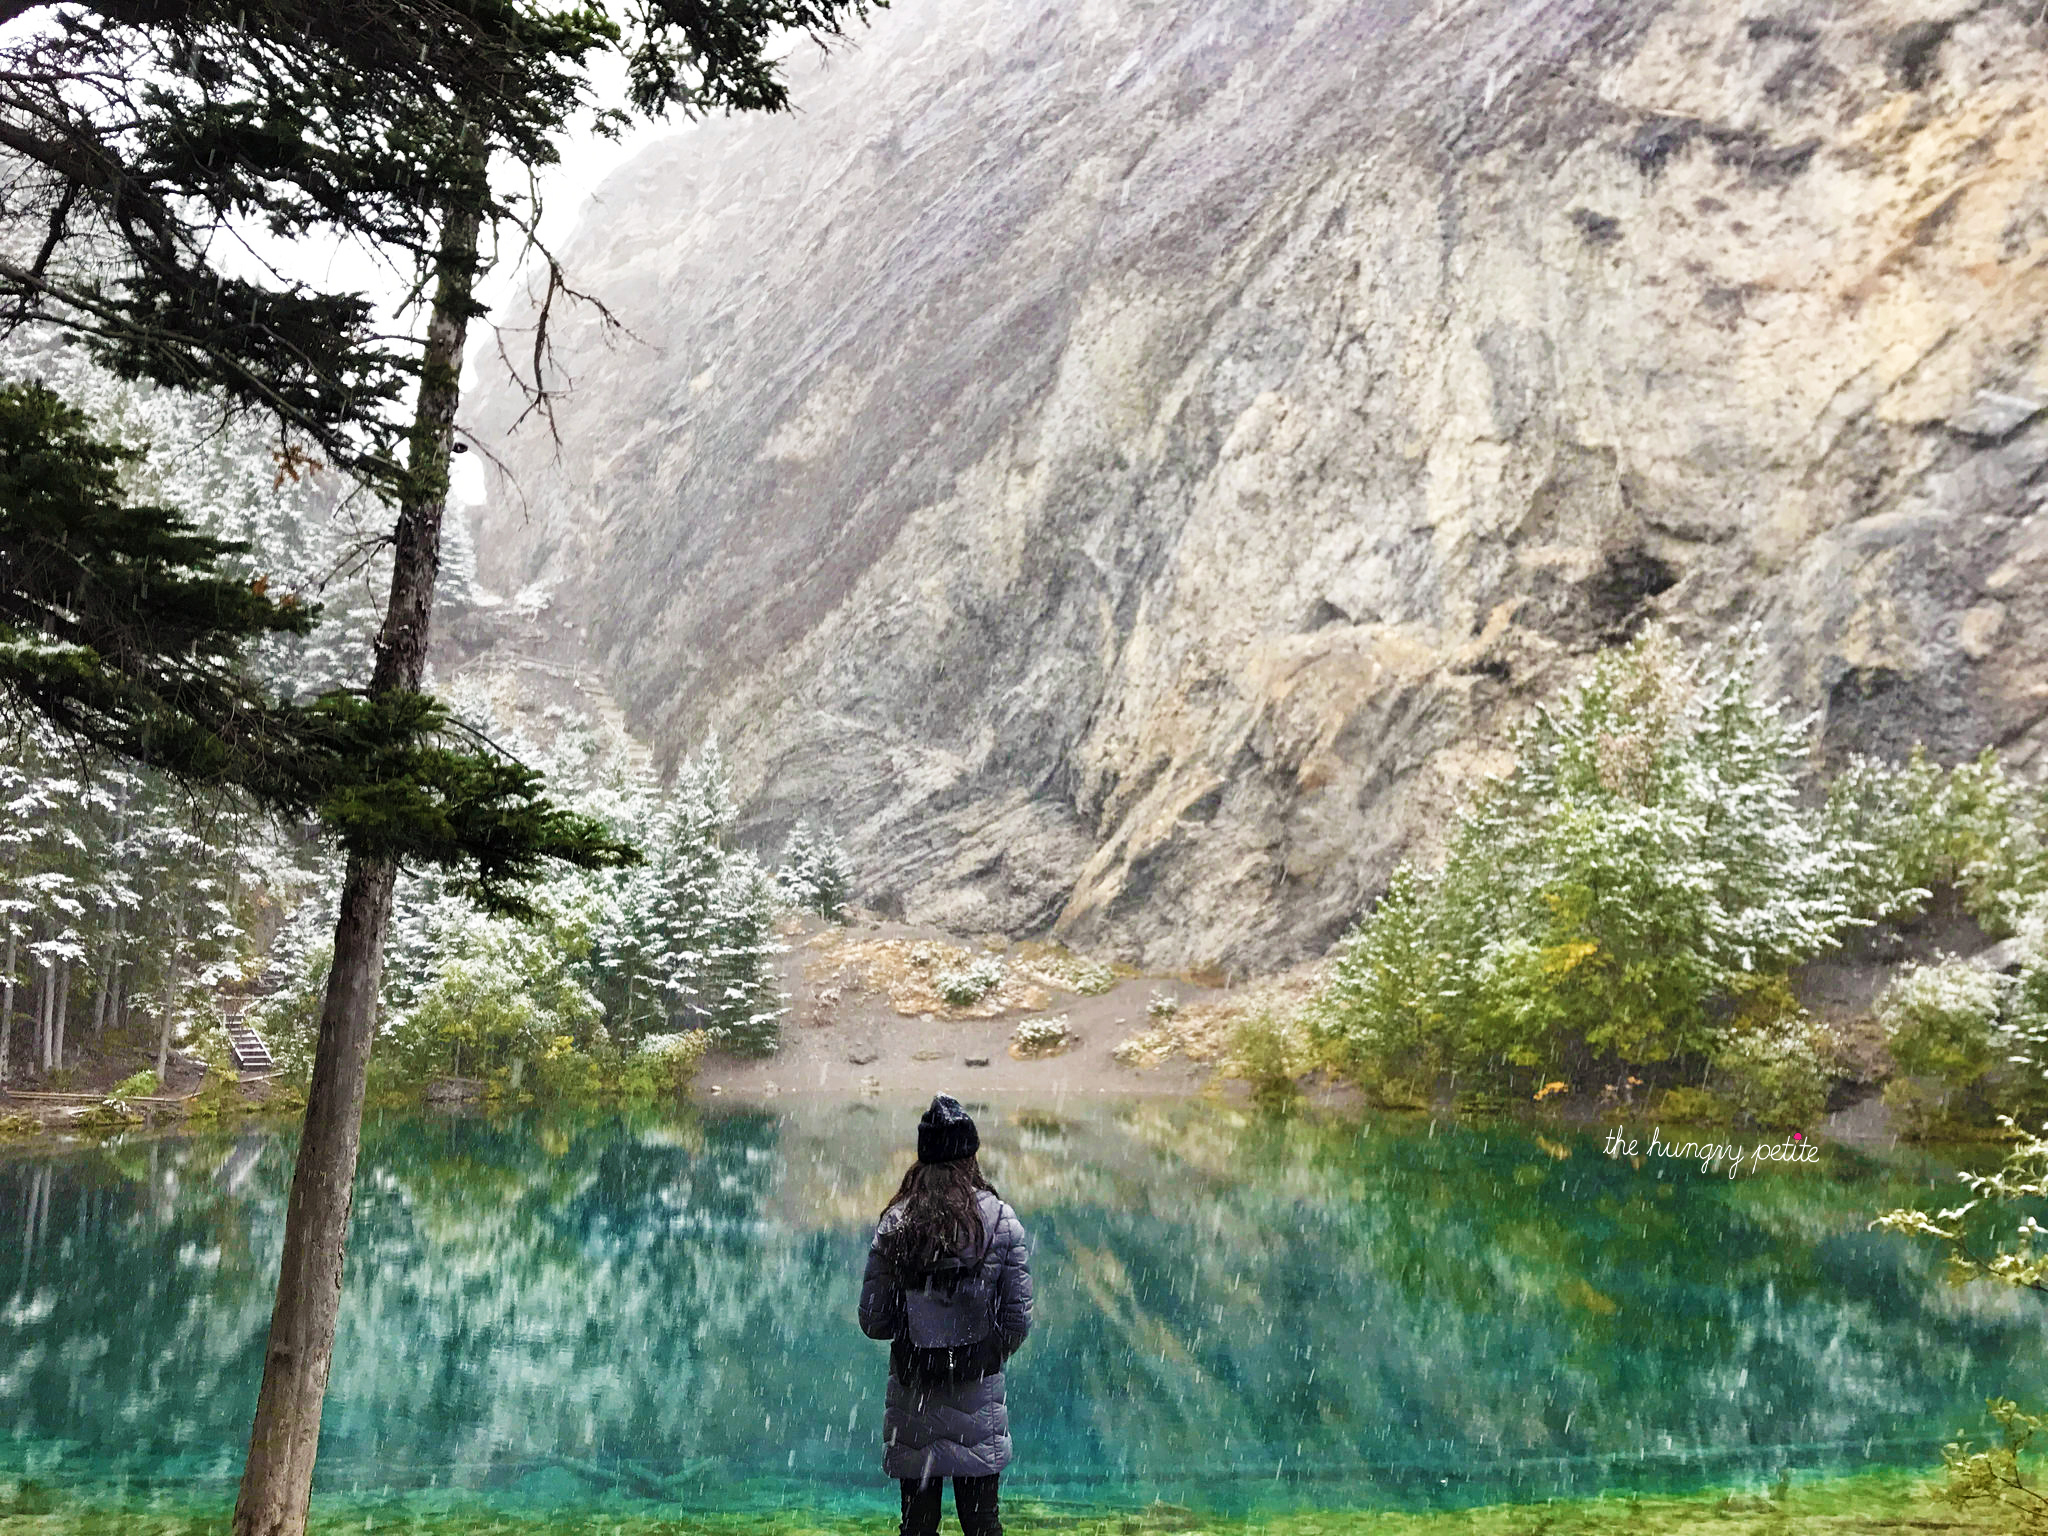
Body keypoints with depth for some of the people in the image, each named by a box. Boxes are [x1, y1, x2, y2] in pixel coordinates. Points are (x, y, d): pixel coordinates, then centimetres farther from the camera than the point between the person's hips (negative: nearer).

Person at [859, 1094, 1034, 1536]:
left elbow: (873, 1322, -5)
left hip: (912, 1389, 1)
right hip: (979, 1393, 0)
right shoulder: (1001, 1221, -7)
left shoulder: (894, 1224, -5)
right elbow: (1018, 1321, -6)